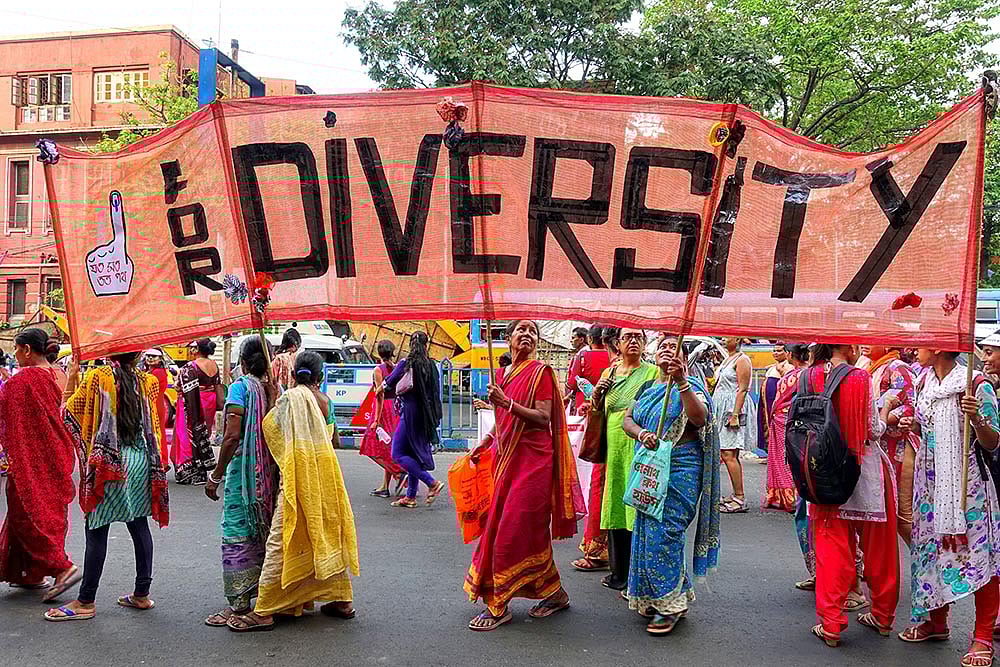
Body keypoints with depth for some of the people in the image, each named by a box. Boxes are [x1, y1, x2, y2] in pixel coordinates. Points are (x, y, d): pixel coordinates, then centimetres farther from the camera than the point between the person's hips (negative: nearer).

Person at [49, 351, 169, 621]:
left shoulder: (97, 377, -7)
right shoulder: (147, 381, 4)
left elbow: (69, 413, 2)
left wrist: (72, 378, 9)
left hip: (108, 462, -4)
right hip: (142, 462, 5)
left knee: (97, 531, 1)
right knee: (139, 525, 11)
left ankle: (86, 602, 8)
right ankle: (142, 594, 17)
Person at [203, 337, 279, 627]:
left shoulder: (241, 386, -10)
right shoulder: (275, 389, 6)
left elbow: (233, 435, -16)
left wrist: (216, 475, -10)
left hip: (244, 470, -6)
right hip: (271, 472, 6)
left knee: (237, 533, 2)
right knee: (265, 528, 16)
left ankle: (240, 603, 5)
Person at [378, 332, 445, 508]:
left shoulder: (406, 363, -9)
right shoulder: (431, 365, 5)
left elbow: (388, 384, 1)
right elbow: (434, 391, 11)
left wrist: (381, 388, 21)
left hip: (411, 413, -7)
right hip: (426, 415, 7)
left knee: (398, 454, -1)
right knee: (414, 453, 14)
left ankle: (432, 483, -9)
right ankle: (410, 497, 17)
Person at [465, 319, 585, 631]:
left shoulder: (541, 371, -6)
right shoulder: (501, 374, 13)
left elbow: (544, 418, -14)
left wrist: (507, 402, -22)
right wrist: (483, 444, 20)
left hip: (532, 459, -7)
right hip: (505, 457, 7)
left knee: (515, 530, -5)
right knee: (530, 530, 10)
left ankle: (498, 606, 4)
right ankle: (554, 593, 24)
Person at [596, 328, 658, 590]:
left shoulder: (652, 372, 3)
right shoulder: (609, 373, 16)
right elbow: (597, 412, 20)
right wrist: (596, 396, 1)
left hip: (641, 449, -4)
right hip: (615, 448, 4)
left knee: (637, 507, -5)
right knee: (615, 505, 7)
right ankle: (619, 570, 19)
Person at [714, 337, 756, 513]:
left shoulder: (742, 360, -8)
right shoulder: (727, 359, 19)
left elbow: (742, 389, -15)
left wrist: (735, 415, -21)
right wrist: (715, 415, 21)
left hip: (734, 408, -9)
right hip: (722, 409, 10)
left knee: (729, 455, -12)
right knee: (729, 455, 10)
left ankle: (740, 499, -9)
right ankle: (736, 495, 16)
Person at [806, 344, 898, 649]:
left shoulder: (811, 376, -3)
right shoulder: (861, 378, -12)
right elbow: (874, 430, -9)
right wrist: (886, 408, 10)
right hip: (865, 470, -2)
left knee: (832, 544, 8)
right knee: (876, 545, 15)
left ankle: (831, 624, 8)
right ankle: (882, 616, 29)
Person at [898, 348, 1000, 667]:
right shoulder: (924, 383, 6)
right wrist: (912, 425, 0)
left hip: (966, 480, -6)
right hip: (931, 480, 7)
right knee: (933, 547, 13)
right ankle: (937, 622, 29)